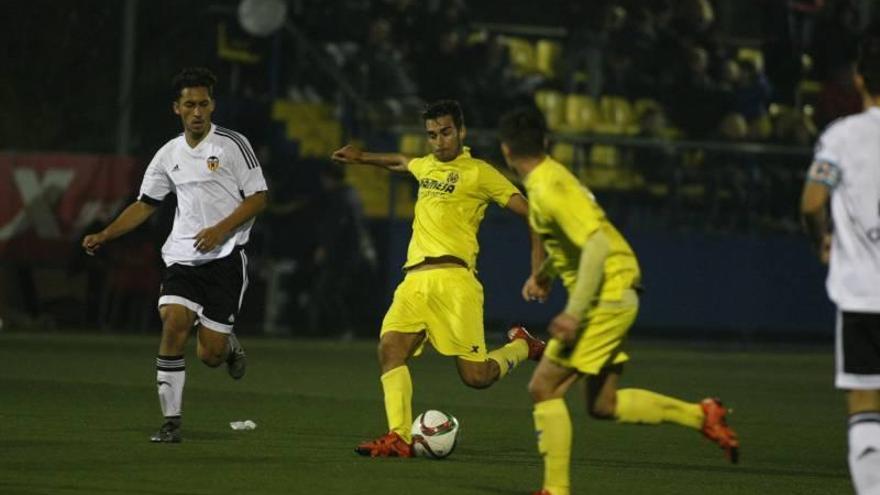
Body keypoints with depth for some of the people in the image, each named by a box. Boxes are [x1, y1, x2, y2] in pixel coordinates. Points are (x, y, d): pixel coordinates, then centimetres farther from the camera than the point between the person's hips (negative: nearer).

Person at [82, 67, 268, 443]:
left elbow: (258, 198, -3)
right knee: (173, 324, -19)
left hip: (225, 256, -3)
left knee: (210, 353, -7)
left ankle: (230, 346, 33)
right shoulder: (169, 154, 11)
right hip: (182, 256, 3)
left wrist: (220, 230, -16)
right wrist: (104, 235, 8)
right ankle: (171, 422, -11)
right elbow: (145, 204, 19)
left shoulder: (232, 144, -3)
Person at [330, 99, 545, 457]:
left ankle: (521, 347, 19)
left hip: (452, 277, -6)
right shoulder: (426, 167, 22)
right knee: (390, 347, -18)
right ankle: (399, 438, -22)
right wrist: (362, 158, 48)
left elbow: (530, 213, -1)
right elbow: (400, 162, 48)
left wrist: (539, 264, -11)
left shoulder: (479, 173, 2)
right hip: (415, 278, 6)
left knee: (475, 376, -12)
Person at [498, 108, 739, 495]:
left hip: (605, 298, -10)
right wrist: (545, 274, 21)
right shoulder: (548, 176, 12)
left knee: (544, 388, -8)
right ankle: (702, 415, 15)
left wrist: (574, 313, -30)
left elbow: (597, 244, -28)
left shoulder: (548, 189, -19)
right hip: (616, 297, 10)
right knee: (603, 405, 14)